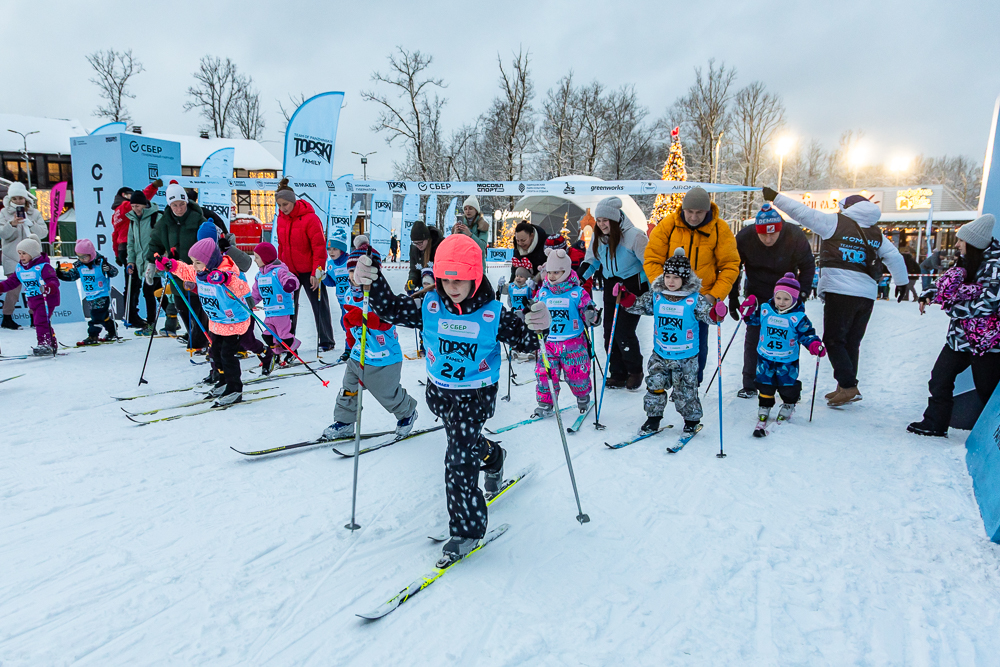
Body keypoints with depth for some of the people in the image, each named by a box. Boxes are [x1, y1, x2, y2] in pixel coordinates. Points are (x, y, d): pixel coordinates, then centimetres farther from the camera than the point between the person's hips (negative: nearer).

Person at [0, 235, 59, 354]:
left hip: (47, 298, -9)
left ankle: (44, 344, -12)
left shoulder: (43, 266, -15)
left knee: (41, 321, -16)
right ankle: (52, 344, 24)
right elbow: (12, 281, 16)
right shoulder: (19, 268, 9)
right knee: (38, 321, 15)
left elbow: (54, 281, -25)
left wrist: (49, 288, -45)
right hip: (33, 300, 9)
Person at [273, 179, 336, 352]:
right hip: (289, 271, 6)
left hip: (309, 271, -6)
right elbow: (281, 246, 14)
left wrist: (317, 272, -18)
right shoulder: (281, 219, 4)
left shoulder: (310, 218, -16)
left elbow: (320, 247, -16)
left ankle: (326, 341, 10)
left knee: (319, 305, 1)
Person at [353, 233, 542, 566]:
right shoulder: (430, 306, -10)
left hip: (476, 394, -4)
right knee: (463, 440, 27)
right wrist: (372, 283, -32)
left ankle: (467, 529, 5)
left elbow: (523, 340, -12)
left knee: (459, 462, -11)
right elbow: (390, 308, -12)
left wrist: (537, 325, -35)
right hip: (439, 391, 5)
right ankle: (492, 458, 61)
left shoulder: (493, 313, -16)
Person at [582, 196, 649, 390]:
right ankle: (618, 374, 18)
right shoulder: (598, 237, 2)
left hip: (633, 288, -6)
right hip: (611, 287, 7)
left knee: (623, 331, -11)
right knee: (609, 332, 5)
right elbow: (591, 261, 14)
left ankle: (635, 371, 13)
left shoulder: (633, 236, -17)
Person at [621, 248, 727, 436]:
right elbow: (640, 306, 9)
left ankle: (692, 420, 28)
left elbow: (707, 314, -10)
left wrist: (716, 314, -31)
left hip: (686, 358, -3)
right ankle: (653, 418, 23)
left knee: (685, 391, 6)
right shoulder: (655, 295, -1)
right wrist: (626, 299, -6)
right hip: (659, 355, 3)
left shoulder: (695, 298, -10)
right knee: (654, 386, 7)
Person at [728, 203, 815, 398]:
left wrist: (801, 295, -13)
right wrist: (733, 298, -7)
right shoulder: (744, 237, -20)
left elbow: (808, 266, -7)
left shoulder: (795, 236, -22)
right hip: (756, 294, 0)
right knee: (753, 337, -1)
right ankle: (749, 385, 8)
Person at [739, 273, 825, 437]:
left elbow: (806, 334, -3)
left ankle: (788, 406, 37)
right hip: (765, 358, 1)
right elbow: (753, 320, 12)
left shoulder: (798, 316, -9)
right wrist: (749, 311, -5)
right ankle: (763, 414, 18)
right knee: (765, 385, 6)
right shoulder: (765, 309, -3)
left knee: (788, 387, 9)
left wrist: (814, 345, -20)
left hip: (788, 361, -1)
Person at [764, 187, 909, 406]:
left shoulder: (837, 222, 0)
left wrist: (775, 197, -1)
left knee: (834, 340, -1)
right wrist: (902, 282, 33)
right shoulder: (877, 234, 17)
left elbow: (803, 213, -5)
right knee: (851, 342, 13)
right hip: (867, 295, 6)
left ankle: (849, 386, -9)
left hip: (841, 291, -6)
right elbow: (895, 258, 20)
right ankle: (845, 388, 18)